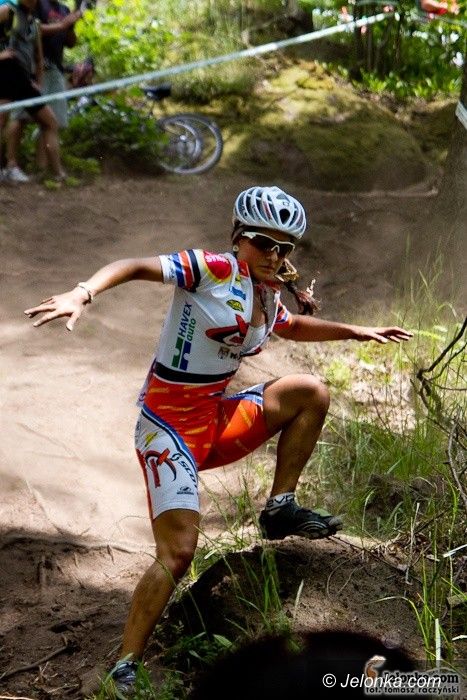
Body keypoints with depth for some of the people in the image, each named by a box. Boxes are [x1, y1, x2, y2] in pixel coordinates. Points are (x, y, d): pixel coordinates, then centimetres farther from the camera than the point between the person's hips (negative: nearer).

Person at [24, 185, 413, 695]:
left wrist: (354, 332, 30)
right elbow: (135, 266, -26)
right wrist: (82, 294, -43)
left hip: (217, 418, 7)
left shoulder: (268, 297, 9)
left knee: (310, 392, -8)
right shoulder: (215, 270, -14)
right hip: (169, 421, -7)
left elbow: (294, 327, 34)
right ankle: (124, 670, -4)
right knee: (178, 553, -15)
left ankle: (279, 510, 3)